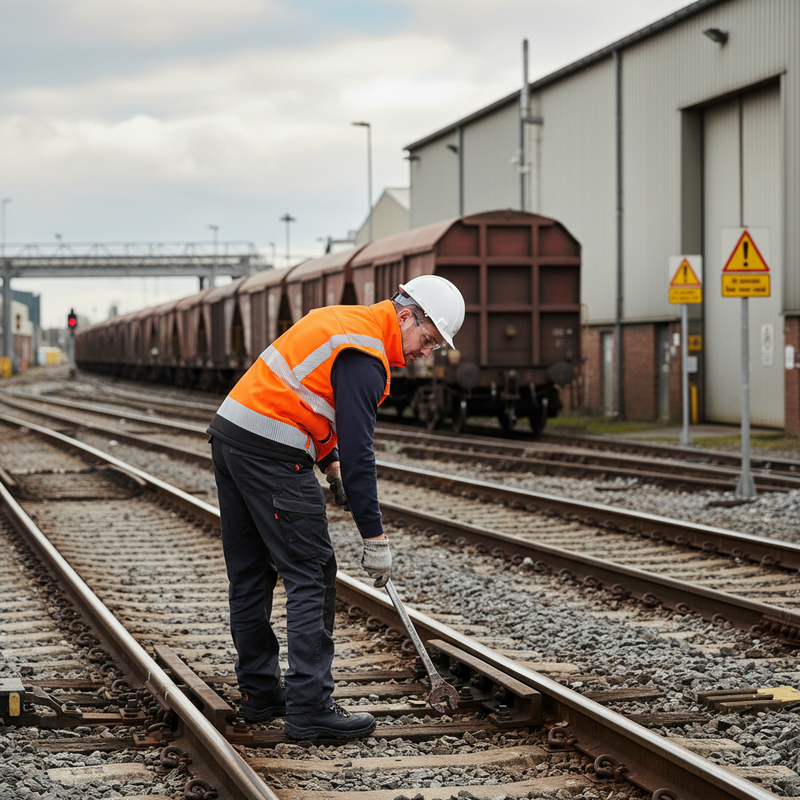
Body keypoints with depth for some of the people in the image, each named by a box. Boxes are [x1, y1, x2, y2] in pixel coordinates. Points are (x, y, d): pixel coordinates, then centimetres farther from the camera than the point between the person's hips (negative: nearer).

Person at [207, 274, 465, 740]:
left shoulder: (342, 320, 17)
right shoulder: (364, 355, -14)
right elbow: (358, 451, -18)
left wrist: (331, 463, 17)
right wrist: (375, 538, -15)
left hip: (229, 431, 10)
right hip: (271, 453, -10)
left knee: (250, 575, 15)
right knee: (312, 576, -6)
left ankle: (260, 693, 24)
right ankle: (310, 707, -7)